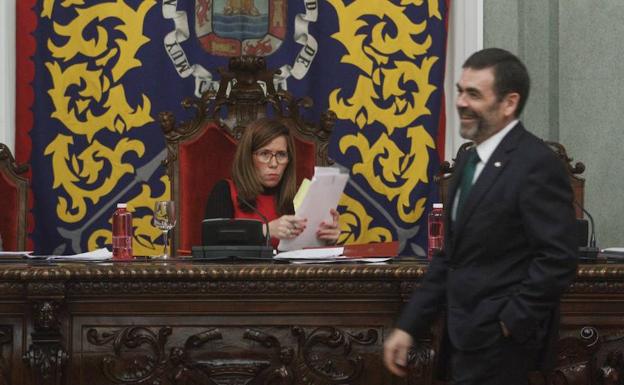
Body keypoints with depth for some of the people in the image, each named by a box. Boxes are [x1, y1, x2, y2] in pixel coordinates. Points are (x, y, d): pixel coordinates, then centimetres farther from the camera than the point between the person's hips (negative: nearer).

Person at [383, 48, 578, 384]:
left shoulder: (538, 164, -15)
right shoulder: (468, 159, 14)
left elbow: (557, 260, -20)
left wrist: (509, 325, -17)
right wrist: (408, 327, 11)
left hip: (499, 344, -8)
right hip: (464, 338, 8)